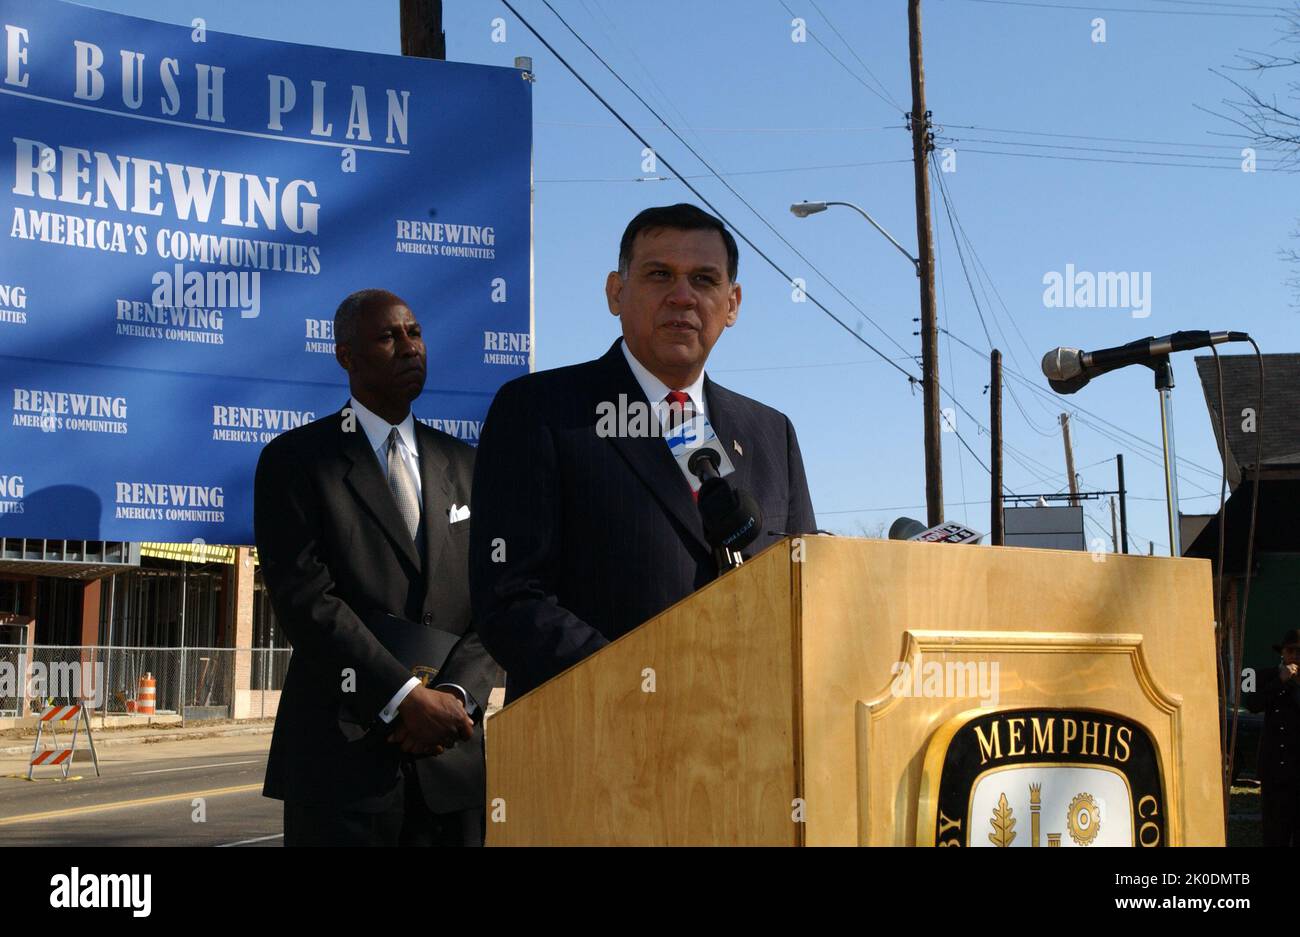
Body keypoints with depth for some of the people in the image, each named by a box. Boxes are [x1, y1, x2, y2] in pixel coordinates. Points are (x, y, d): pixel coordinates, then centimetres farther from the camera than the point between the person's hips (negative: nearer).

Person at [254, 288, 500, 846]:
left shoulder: (462, 465, 13)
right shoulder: (294, 459, 0)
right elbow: (304, 599, -11)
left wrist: (457, 694, -11)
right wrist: (405, 697, -17)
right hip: (342, 755, -3)